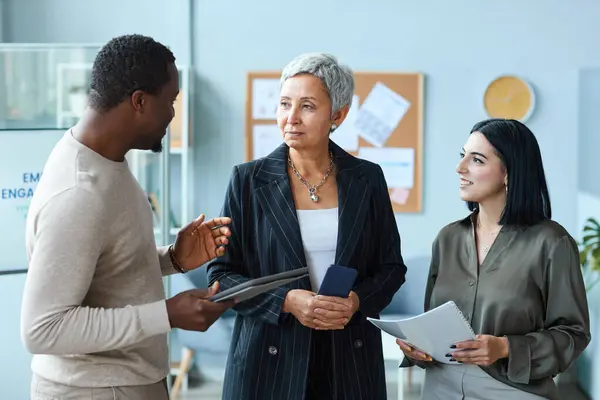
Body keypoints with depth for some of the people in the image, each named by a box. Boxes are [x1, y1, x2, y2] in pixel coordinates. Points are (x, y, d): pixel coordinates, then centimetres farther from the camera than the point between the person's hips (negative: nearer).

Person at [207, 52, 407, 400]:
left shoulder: (367, 178, 1)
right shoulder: (249, 180, -4)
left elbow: (391, 267, 7)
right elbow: (221, 272, -3)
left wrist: (357, 301, -13)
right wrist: (286, 301, -18)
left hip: (351, 359, 2)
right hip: (270, 359, -1)